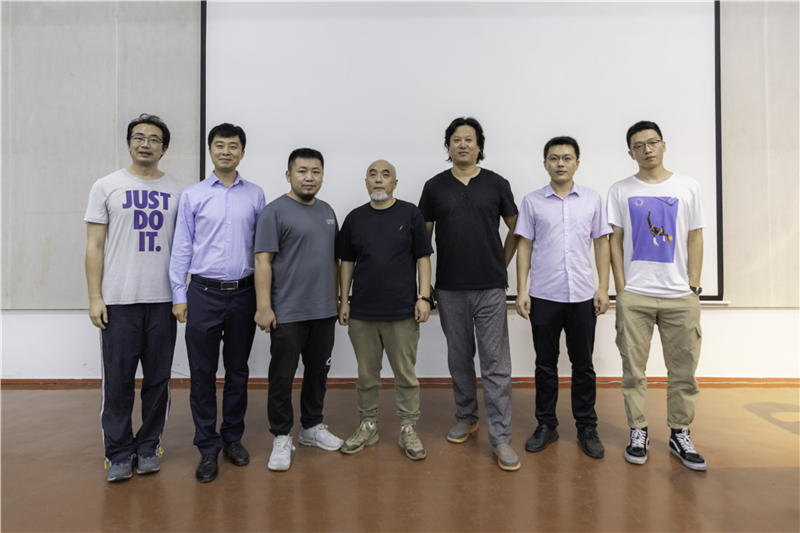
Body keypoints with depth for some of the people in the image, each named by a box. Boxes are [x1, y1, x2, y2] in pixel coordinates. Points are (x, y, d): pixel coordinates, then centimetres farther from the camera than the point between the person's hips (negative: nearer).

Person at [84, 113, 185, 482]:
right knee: (118, 380, 5)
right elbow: (95, 246, 2)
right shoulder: (106, 187, 4)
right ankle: (119, 453, 20)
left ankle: (148, 446, 25)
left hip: (163, 300, 2)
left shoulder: (177, 192, 7)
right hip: (118, 300, -1)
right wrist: (95, 297, -5)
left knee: (158, 379, 9)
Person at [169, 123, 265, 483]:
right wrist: (179, 296, -1)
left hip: (243, 293, 1)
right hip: (204, 293, -1)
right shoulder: (193, 195, 4)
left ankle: (233, 437, 28)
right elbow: (181, 248, 4)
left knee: (238, 370, 12)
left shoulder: (255, 195, 6)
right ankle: (208, 448, 18)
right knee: (203, 373, 4)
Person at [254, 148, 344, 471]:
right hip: (287, 312, -6)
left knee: (318, 371, 16)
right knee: (283, 375, 4)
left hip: (324, 311, 7)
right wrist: (263, 307, -17)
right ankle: (281, 437, 19)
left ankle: (312, 426, 33)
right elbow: (263, 261, -12)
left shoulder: (327, 211, 13)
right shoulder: (275, 211, -7)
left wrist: (335, 299, 15)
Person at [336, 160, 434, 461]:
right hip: (362, 312, 3)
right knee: (366, 374, 13)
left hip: (403, 312, -2)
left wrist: (424, 297, -7)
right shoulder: (355, 218, 8)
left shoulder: (410, 214, 1)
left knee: (406, 374, 7)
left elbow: (423, 258, 0)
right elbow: (346, 262, 11)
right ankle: (368, 426, 29)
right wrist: (344, 301, 7)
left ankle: (408, 429, 22)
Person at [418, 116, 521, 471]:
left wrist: (501, 265, 6)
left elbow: (515, 229, 11)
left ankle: (500, 437, 8)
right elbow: (423, 236, 7)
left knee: (496, 362, -1)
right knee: (459, 358, 14)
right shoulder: (435, 186, 5)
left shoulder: (497, 184, 3)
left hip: (490, 288, -1)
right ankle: (466, 418, 32)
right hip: (450, 289, 2)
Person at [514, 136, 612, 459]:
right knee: (546, 365, 9)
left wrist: (603, 288, 0)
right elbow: (524, 247, 3)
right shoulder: (532, 202, 3)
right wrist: (522, 291, -3)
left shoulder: (592, 200, 6)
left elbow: (601, 244, 7)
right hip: (543, 297, 0)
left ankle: (587, 429, 24)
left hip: (582, 297, 1)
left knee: (583, 365, 10)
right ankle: (546, 426, 23)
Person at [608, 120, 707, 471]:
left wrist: (694, 287, 0)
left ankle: (680, 434, 23)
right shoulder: (620, 191, 6)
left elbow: (695, 239, 7)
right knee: (633, 370, 5)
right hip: (633, 296, -1)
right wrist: (620, 288, -2)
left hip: (681, 296, 1)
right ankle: (638, 432, 19)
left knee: (683, 370, 7)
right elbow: (616, 241, 4)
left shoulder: (688, 188, 8)